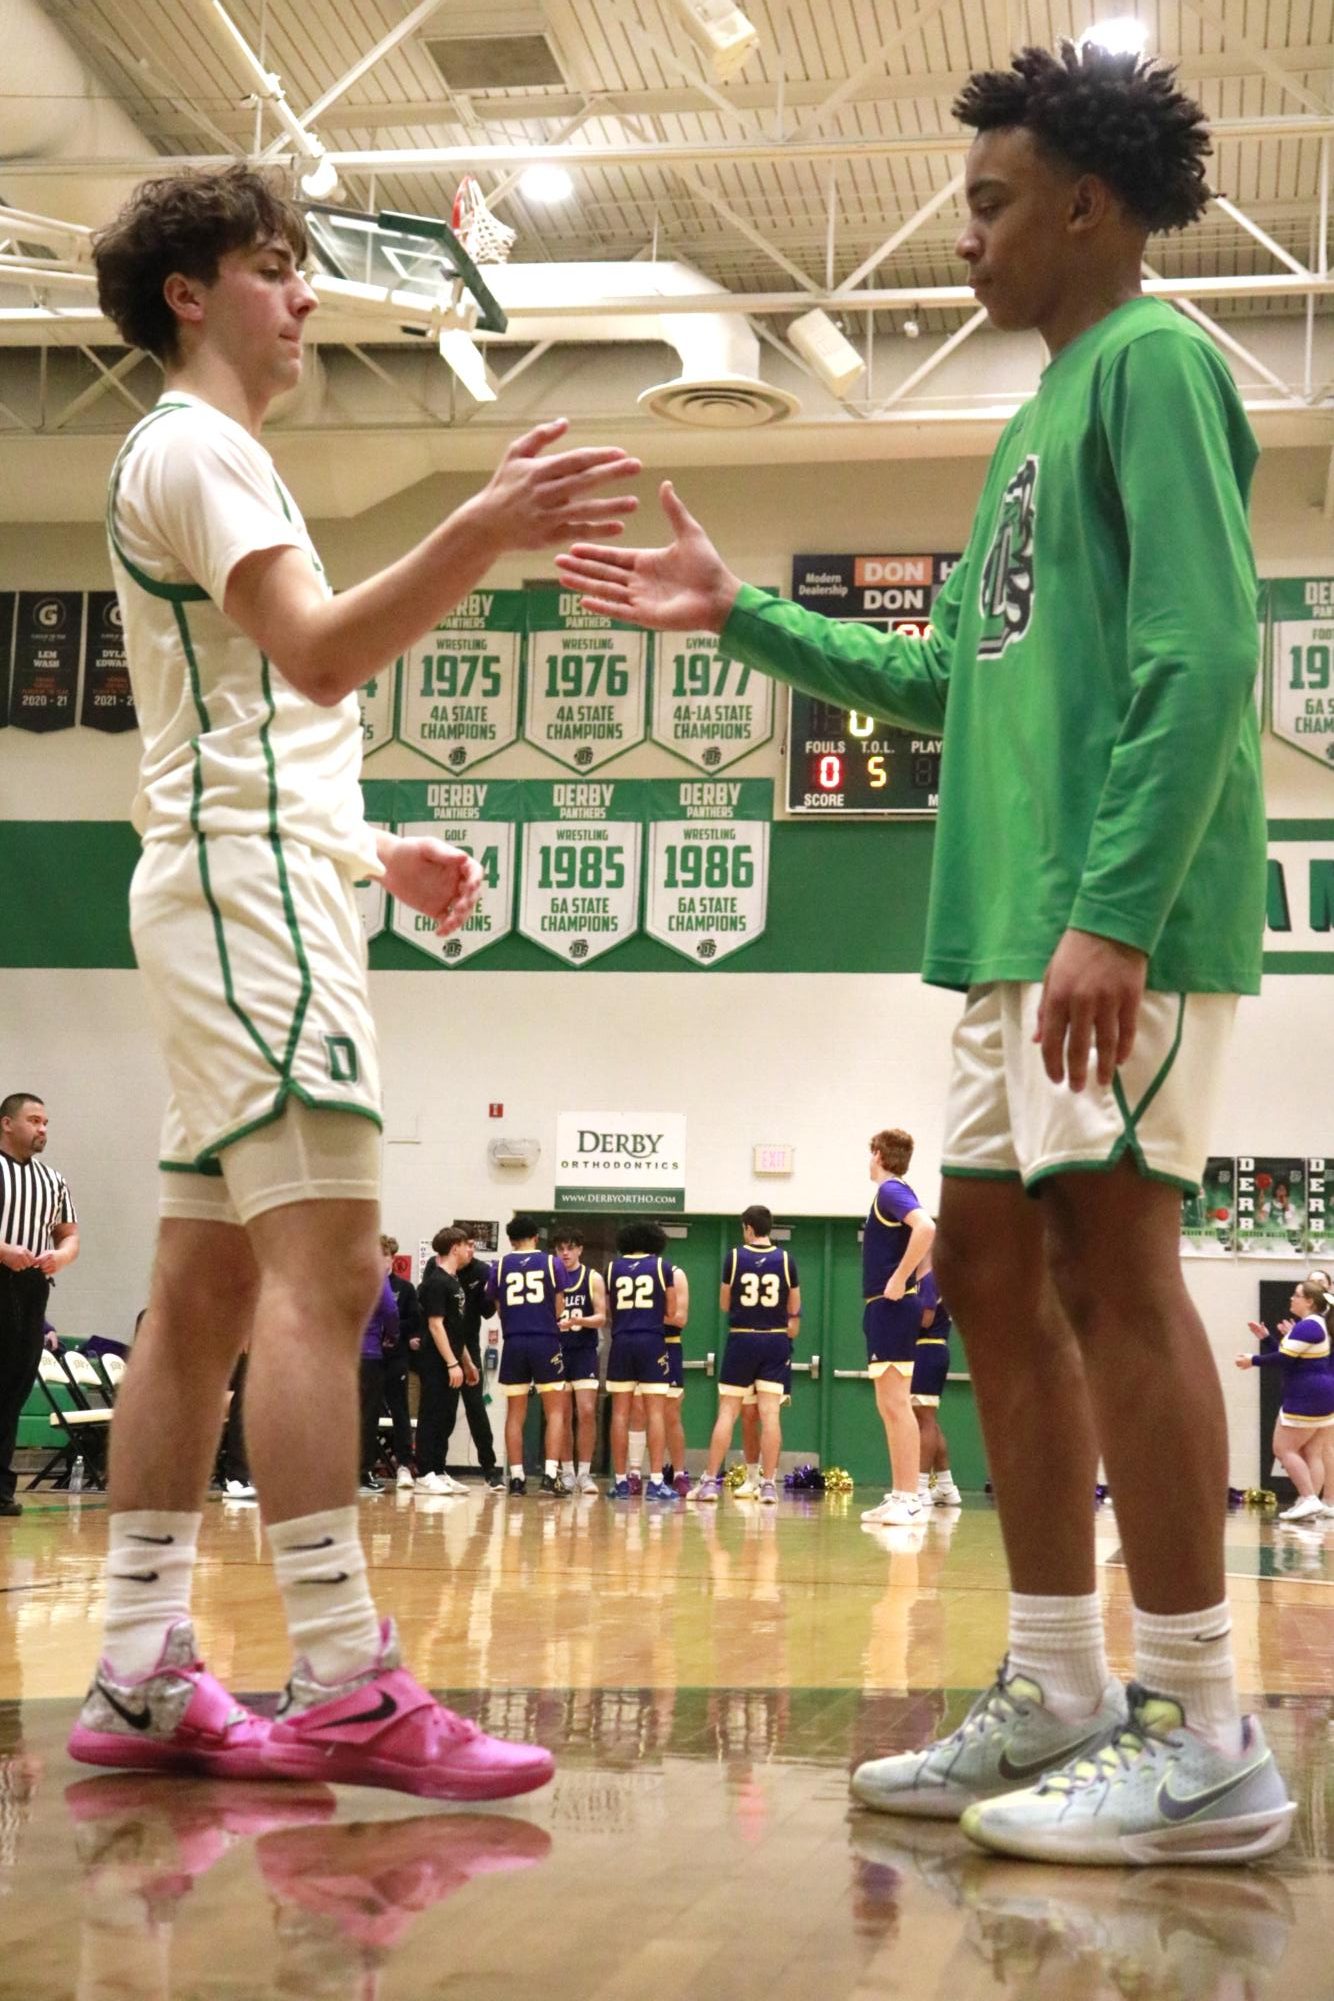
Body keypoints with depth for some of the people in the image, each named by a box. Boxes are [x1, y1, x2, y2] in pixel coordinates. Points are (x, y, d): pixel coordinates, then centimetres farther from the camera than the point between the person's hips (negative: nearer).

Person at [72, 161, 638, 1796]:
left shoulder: (209, 457, 27)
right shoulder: (193, 446, -4)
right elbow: (321, 656, -21)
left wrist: (375, 854, 23)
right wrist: (483, 531, -33)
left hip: (254, 889, 10)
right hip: (248, 885, -10)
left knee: (204, 1295, 5)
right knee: (322, 1267, -18)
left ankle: (139, 1679, 6)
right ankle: (343, 1687, -20)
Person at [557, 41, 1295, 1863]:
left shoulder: (1152, 361, -4)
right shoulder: (1051, 412, 25)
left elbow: (1202, 655, -16)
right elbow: (948, 683, 28)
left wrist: (1115, 908, -24)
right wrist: (742, 619, 27)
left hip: (1120, 915, -10)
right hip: (1018, 922, 10)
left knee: (1108, 1252, -11)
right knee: (994, 1265, 8)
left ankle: (1203, 1739, -5)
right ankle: (1057, 1698, 14)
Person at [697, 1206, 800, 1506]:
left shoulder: (734, 1257, -3)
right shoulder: (786, 1259, 0)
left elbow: (724, 1304, 4)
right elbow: (794, 1309, 5)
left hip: (741, 1339, -1)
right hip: (776, 1340, 1)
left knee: (727, 1411, 4)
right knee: (770, 1413, -2)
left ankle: (710, 1481, 3)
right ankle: (768, 1484, -5)